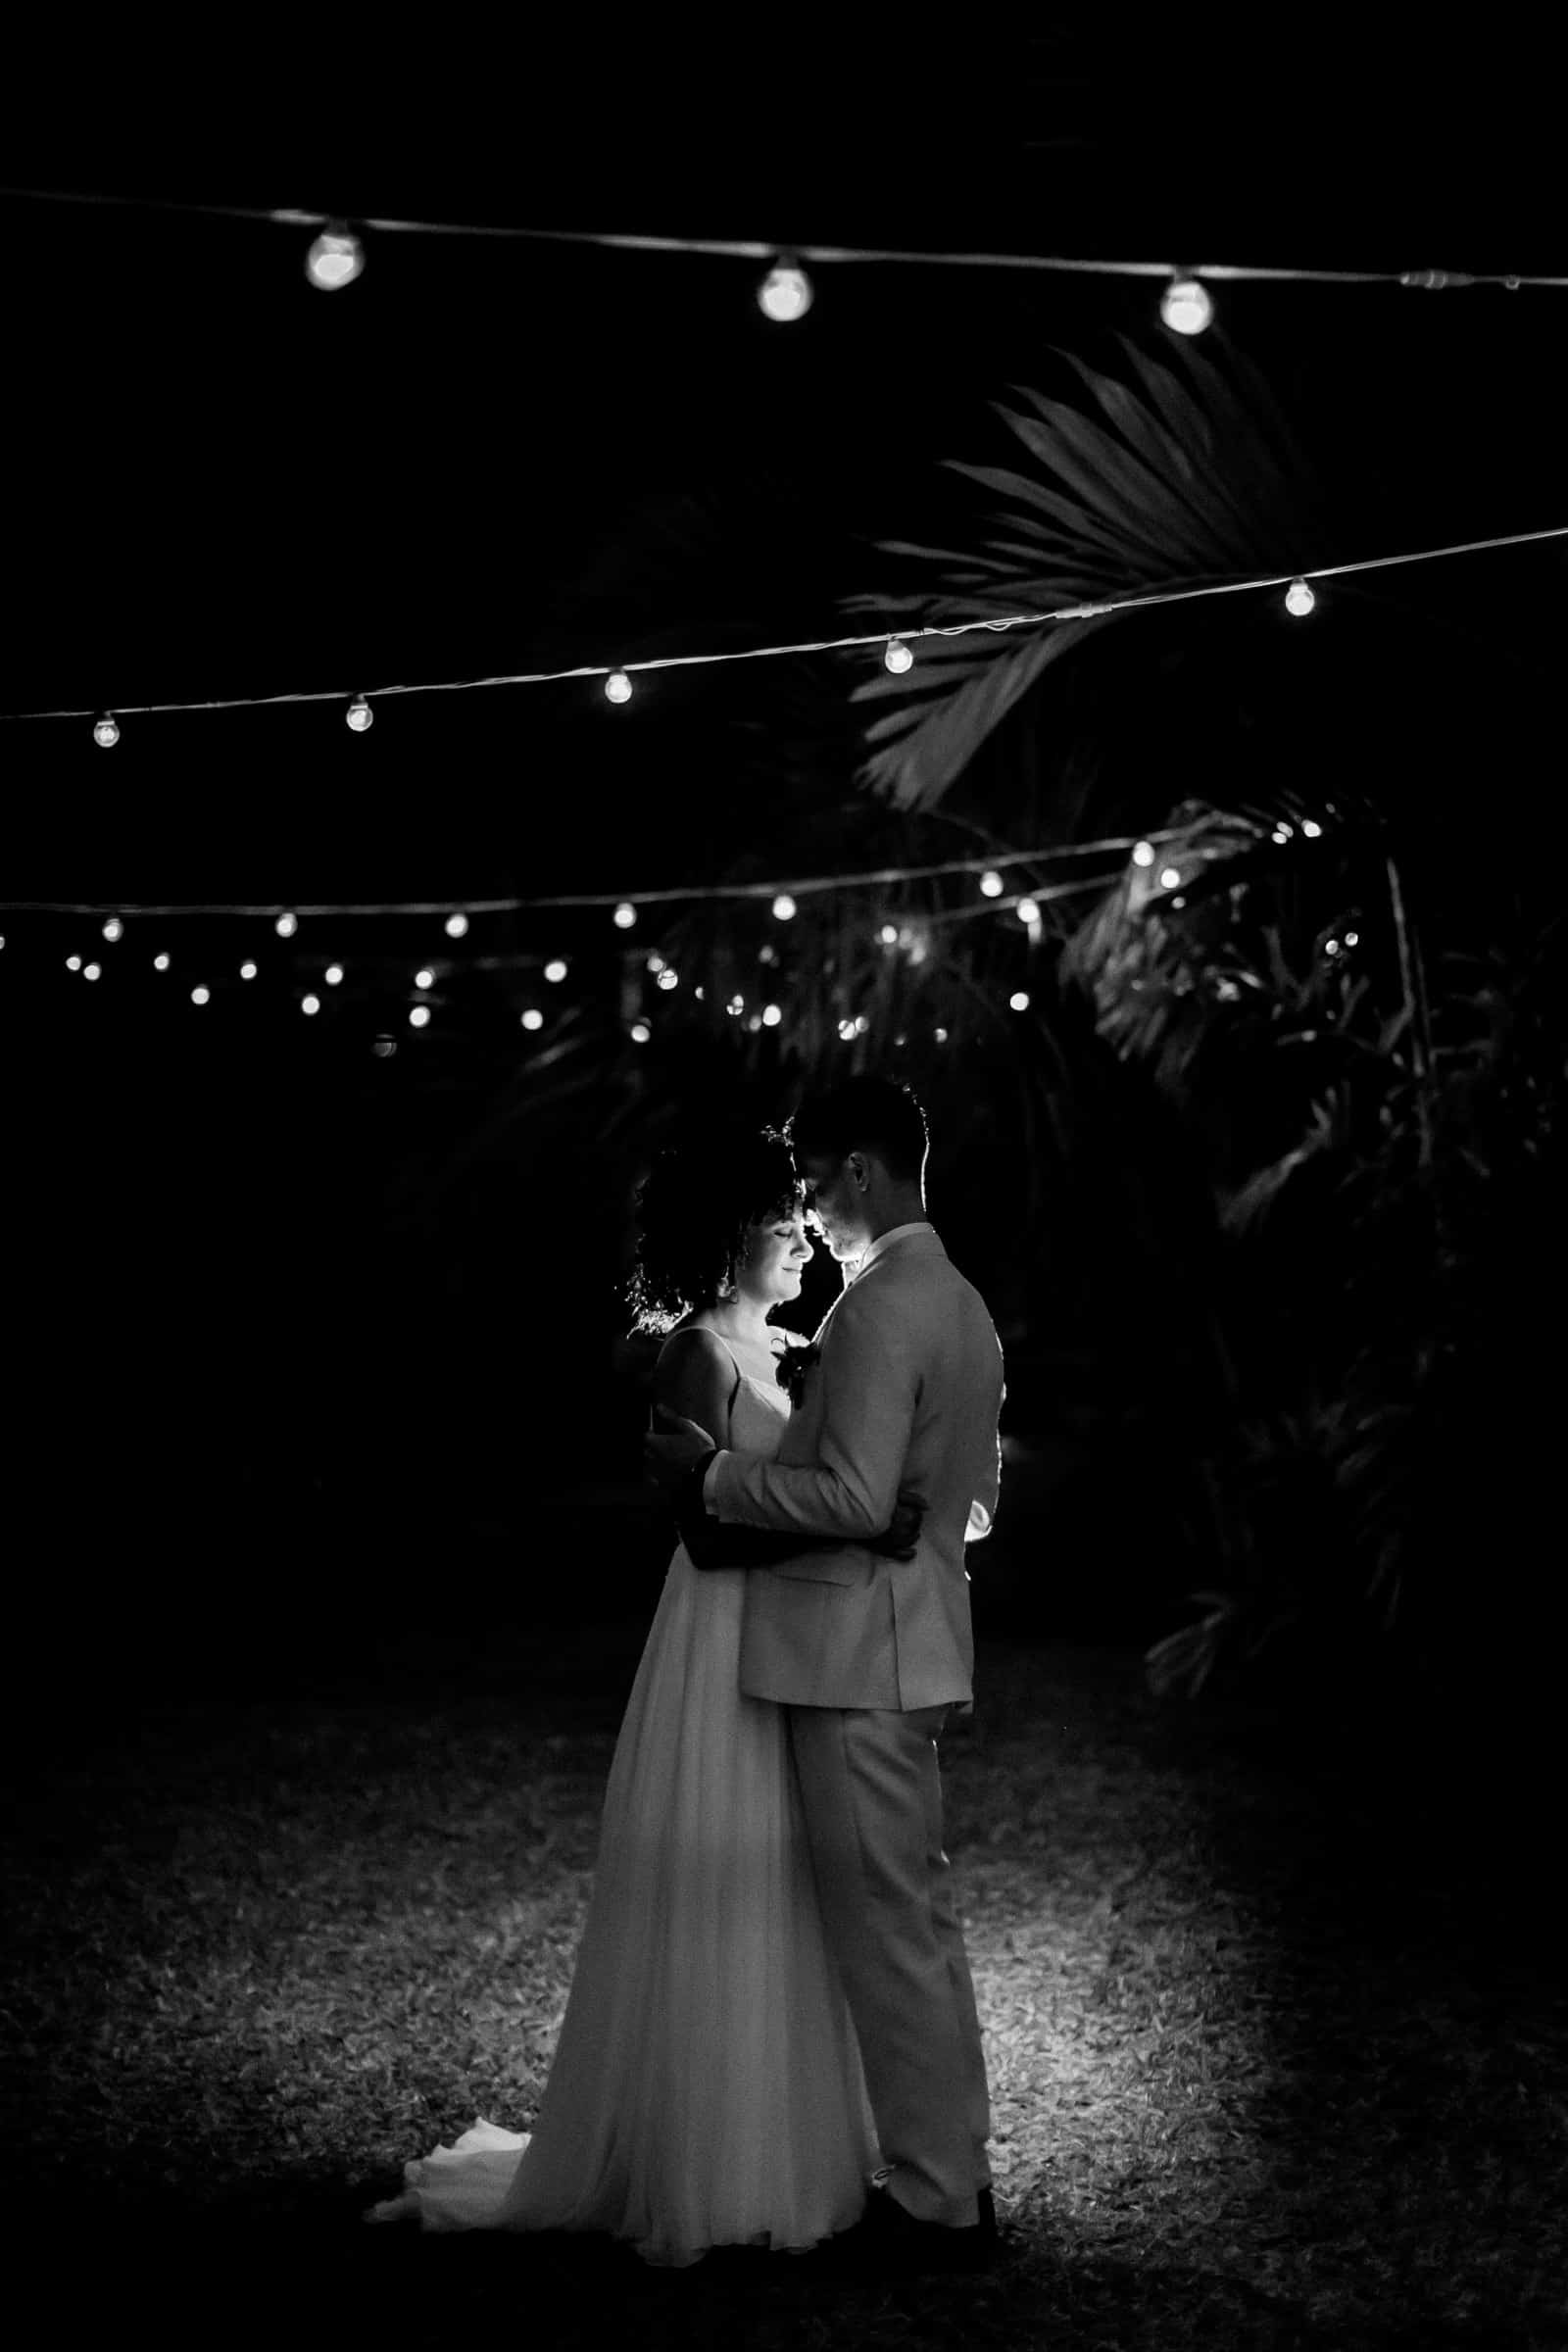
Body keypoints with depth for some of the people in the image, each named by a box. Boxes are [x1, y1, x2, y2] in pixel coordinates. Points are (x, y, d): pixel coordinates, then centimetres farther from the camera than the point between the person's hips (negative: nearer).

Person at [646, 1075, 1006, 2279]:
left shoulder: (879, 1308, -18)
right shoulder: (959, 1300, 13)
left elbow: (857, 1496, -25)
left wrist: (717, 1474, -13)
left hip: (861, 1661, -10)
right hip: (912, 1649, 10)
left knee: (889, 1932, 0)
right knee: (921, 1921, 17)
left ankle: (935, 2207, 10)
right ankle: (953, 2173, 27)